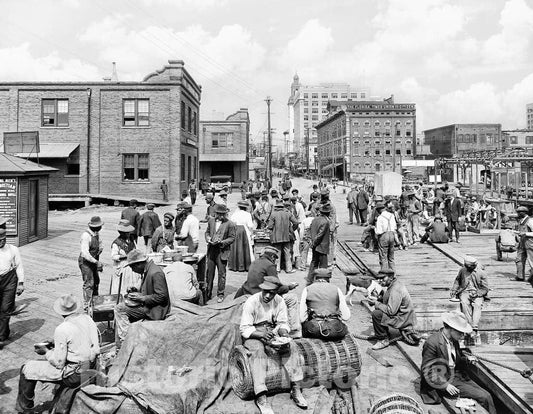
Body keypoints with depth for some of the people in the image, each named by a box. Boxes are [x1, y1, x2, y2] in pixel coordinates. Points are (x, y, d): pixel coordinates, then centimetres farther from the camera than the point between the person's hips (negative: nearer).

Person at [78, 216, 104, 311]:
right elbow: (85, 253, -29)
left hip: (93, 261, 9)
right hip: (85, 262, -9)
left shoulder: (97, 234, 2)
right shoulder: (86, 236, -24)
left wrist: (100, 249, -7)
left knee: (96, 281, 16)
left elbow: (100, 244, 17)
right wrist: (97, 262, -31)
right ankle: (87, 305, 7)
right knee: (89, 283, -5)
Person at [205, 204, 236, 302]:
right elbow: (207, 232, 18)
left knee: (221, 273, 2)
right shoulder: (211, 221, 9)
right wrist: (208, 239, -3)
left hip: (222, 252, -4)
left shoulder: (230, 224, -6)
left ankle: (220, 294, 15)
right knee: (209, 272, 10)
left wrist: (221, 242, -16)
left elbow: (232, 238, -4)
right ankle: (208, 293, 22)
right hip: (211, 251, 4)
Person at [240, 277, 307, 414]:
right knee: (258, 351, -35)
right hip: (253, 335, -4)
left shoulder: (279, 301, -4)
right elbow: (244, 329, -19)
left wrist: (284, 332, -22)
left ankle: (296, 389, -17)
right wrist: (261, 334, -34)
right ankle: (261, 397, -38)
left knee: (292, 346, -20)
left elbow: (283, 323, 1)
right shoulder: (251, 302, -17)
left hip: (272, 332, 4)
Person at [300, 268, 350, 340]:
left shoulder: (307, 289, 9)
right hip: (335, 330, 1)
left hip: (314, 329, -1)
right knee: (344, 328, 31)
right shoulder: (336, 289, 12)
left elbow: (302, 317, 1)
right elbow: (346, 316, 7)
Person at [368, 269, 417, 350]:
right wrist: (377, 299, -4)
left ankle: (384, 340, -5)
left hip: (404, 320, -10)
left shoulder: (395, 290, -26)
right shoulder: (394, 284, 6)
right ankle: (386, 335, 24)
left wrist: (376, 303, -19)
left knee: (376, 314, -19)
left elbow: (391, 311, -28)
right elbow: (386, 299, 15)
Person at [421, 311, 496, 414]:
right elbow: (427, 370, -18)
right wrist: (445, 385, -23)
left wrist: (467, 359, 1)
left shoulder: (453, 340, 4)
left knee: (487, 395, -5)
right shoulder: (432, 343, -22)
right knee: (483, 397, -13)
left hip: (458, 375, 8)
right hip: (444, 381, -8)